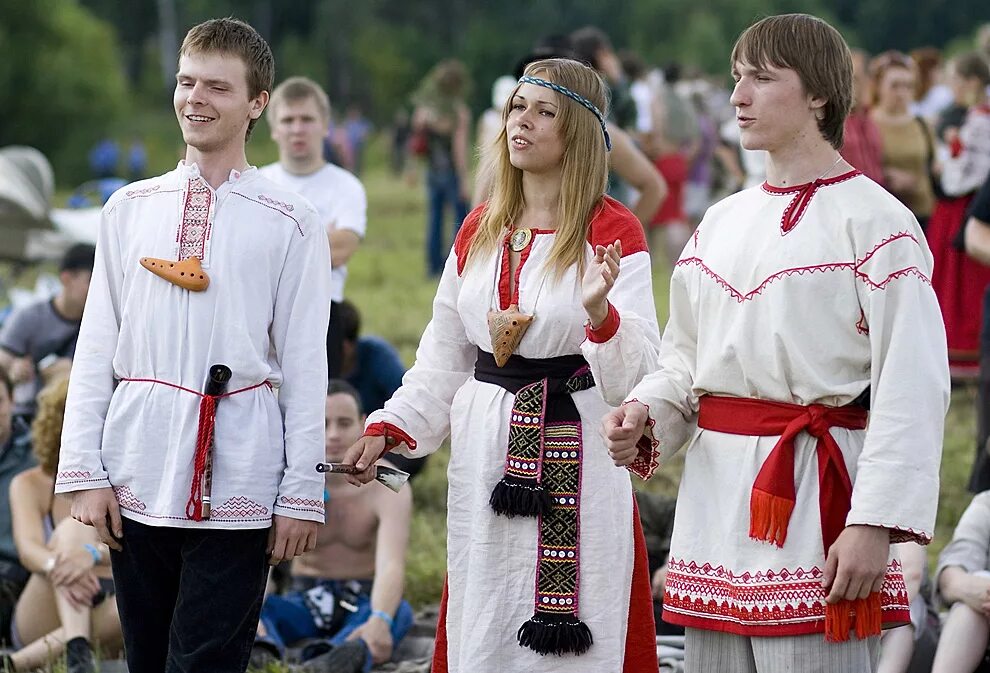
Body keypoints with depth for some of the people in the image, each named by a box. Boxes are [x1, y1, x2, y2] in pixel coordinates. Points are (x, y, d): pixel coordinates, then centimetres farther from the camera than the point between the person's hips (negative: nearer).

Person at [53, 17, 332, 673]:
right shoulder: (130, 208, 10)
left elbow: (304, 365, -1)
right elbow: (97, 348, 9)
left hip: (234, 486, -3)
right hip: (134, 480, 3)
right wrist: (84, 470, 4)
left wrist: (302, 493, -3)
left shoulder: (290, 221, 0)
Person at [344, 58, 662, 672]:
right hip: (486, 453, 5)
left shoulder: (612, 233, -6)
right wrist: (387, 430, 5)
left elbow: (637, 374, -12)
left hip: (575, 454, -5)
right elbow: (444, 357, 16)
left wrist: (599, 310, -30)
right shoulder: (480, 230, 11)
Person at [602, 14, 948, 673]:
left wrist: (874, 524, -19)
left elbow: (912, 390, -13)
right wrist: (644, 418, 0)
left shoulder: (875, 222, -8)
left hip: (812, 496, -7)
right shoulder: (723, 221, 15)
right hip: (716, 490, 7)